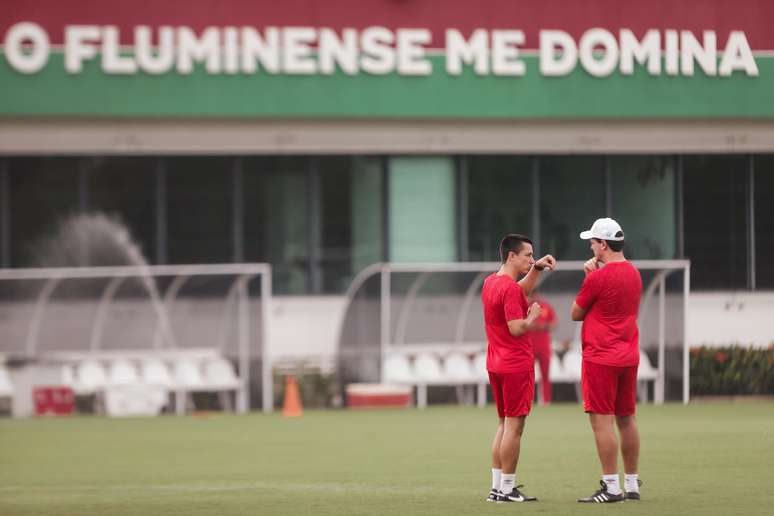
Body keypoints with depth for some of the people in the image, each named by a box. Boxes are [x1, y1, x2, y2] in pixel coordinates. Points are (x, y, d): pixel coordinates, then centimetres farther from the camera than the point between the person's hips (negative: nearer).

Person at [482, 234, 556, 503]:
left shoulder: (490, 282, 12)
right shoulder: (509, 288, -17)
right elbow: (517, 328, -24)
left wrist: (537, 268, 18)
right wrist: (533, 315, -6)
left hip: (496, 365, 10)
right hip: (516, 366, -10)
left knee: (504, 424, 15)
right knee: (514, 427, -5)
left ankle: (497, 487, 15)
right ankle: (507, 489, -4)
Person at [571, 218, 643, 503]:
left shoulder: (598, 277, -14)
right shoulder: (634, 273, 10)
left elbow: (576, 313, -2)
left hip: (601, 358, -8)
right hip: (629, 357, 8)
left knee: (602, 420, -6)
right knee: (626, 419, 12)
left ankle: (611, 487, -9)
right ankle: (632, 485, 16)